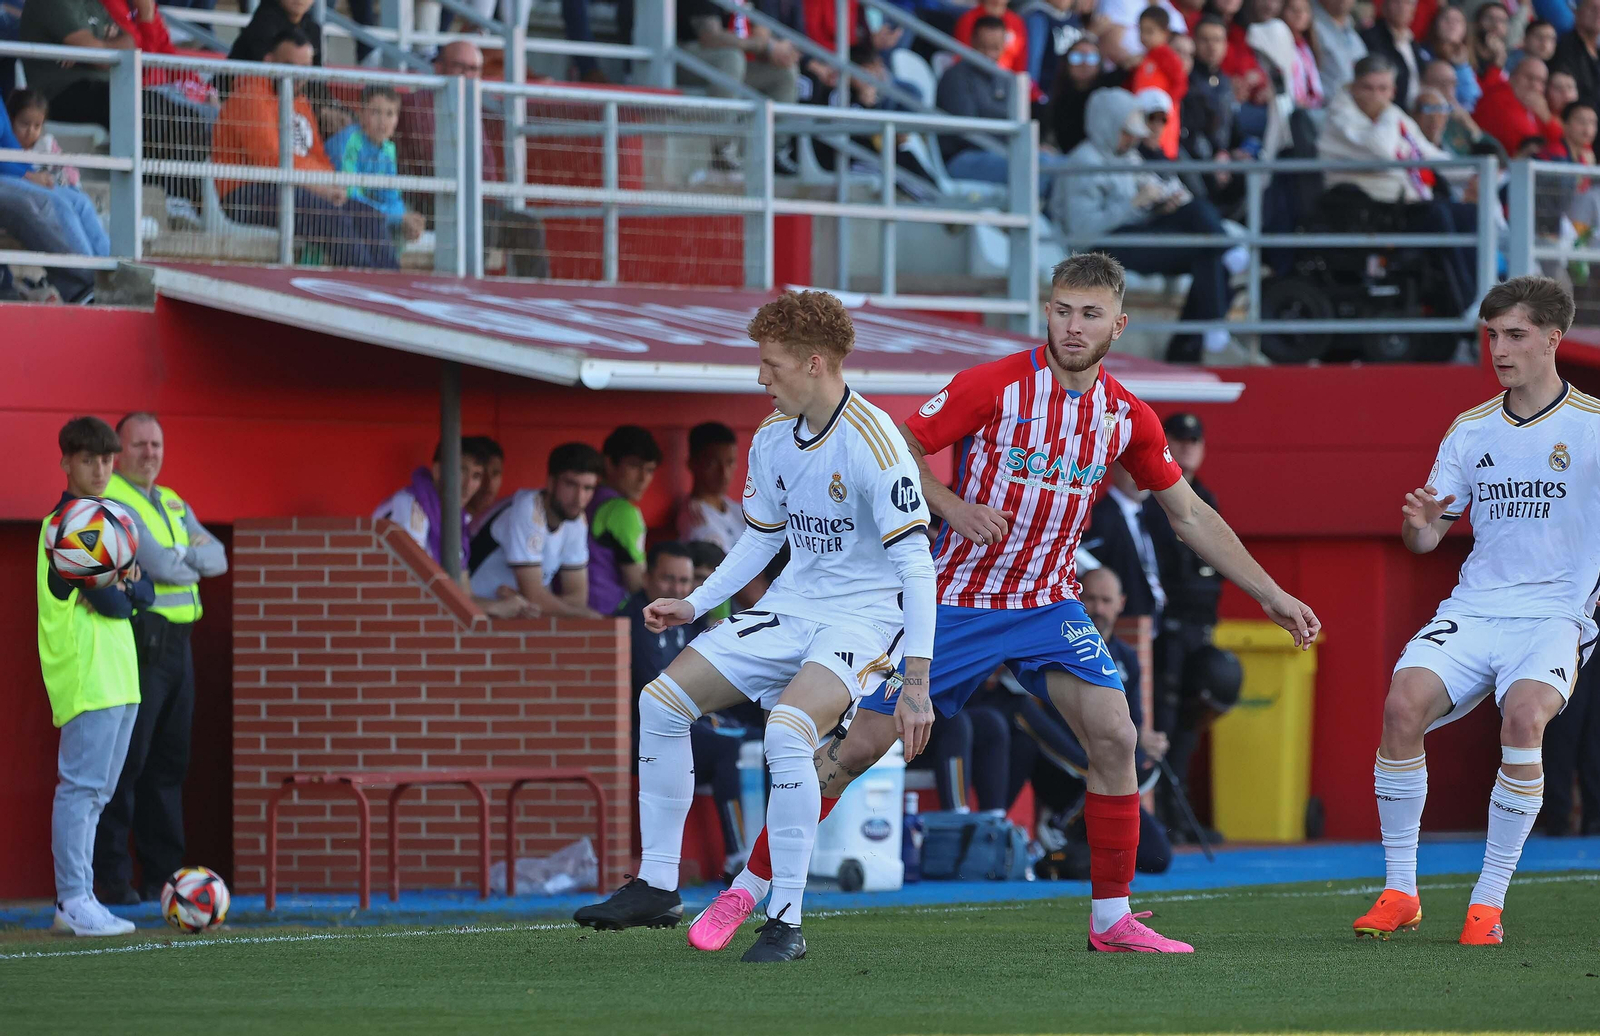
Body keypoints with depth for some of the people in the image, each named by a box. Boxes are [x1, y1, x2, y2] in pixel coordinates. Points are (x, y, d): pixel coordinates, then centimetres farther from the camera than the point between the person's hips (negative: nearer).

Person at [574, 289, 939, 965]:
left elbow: (915, 566, -24)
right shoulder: (772, 439, 2)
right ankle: (656, 887, 10)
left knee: (787, 731, -32)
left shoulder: (873, 444, -22)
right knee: (662, 701, 0)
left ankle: (787, 920, -22)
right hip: (792, 605, 8)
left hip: (864, 616, -8)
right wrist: (695, 606, 14)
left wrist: (916, 685, -29)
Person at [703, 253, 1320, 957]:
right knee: (859, 745, -6)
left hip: (1049, 605, 3)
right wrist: (953, 506, -24)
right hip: (955, 601, -3)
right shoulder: (996, 385, -14)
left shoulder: (1127, 417, -2)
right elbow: (896, 451, -7)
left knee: (1114, 737, -15)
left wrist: (1272, 596, 9)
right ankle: (745, 891, 6)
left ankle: (1112, 920, -2)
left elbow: (1189, 515, 10)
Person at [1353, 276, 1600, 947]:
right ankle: (1399, 892, -11)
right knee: (1403, 704, -23)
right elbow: (1424, 540, 13)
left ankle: (1488, 902, -21)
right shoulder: (1469, 431, 12)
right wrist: (1419, 524, -11)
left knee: (1523, 716, -32)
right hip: (1472, 609, 4)